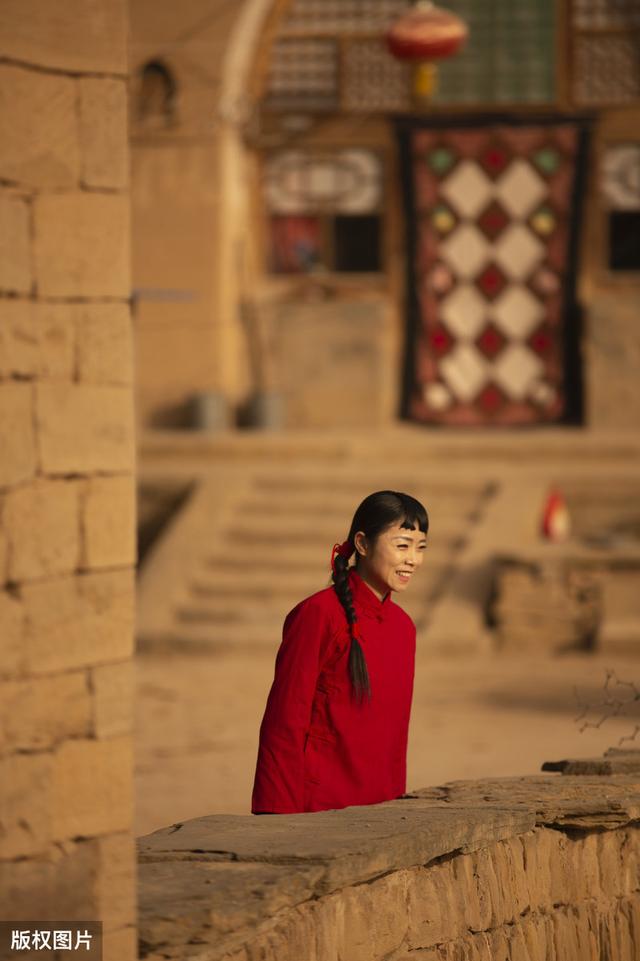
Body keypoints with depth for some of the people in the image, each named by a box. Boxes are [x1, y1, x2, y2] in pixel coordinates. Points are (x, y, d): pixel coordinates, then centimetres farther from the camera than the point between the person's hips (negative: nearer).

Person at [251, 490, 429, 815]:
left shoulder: (403, 626, 11)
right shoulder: (318, 614, -11)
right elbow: (283, 725, -11)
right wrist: (281, 821, -14)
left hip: (377, 809, 7)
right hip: (316, 808, -6)